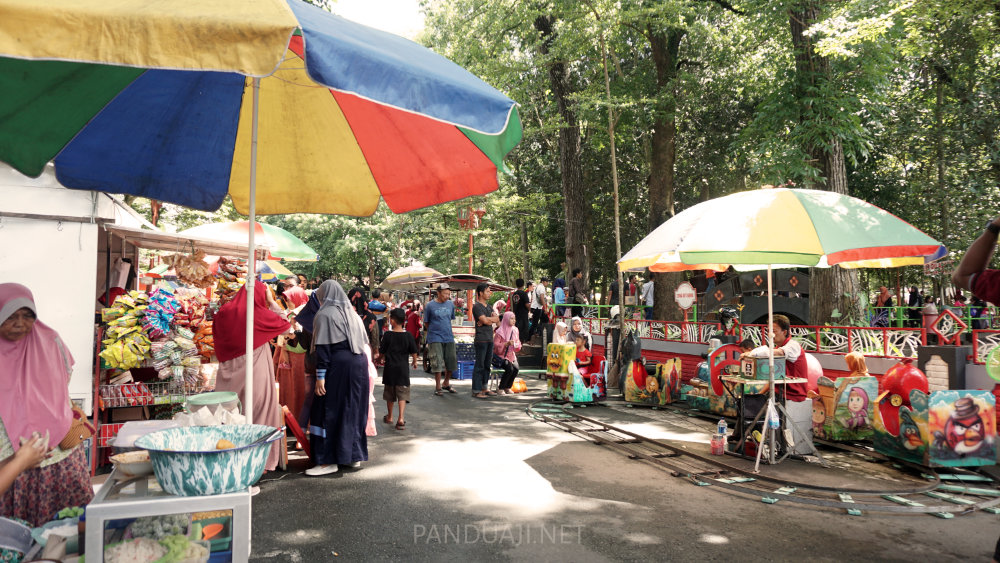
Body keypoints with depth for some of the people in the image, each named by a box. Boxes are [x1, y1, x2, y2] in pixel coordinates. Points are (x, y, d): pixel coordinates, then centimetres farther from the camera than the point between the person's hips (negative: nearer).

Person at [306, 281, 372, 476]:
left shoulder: (325, 315, -8)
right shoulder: (352, 313, 14)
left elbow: (323, 348, -14)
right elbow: (365, 341, 13)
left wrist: (320, 377, -15)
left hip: (338, 366, -7)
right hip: (359, 364, 7)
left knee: (331, 412, 0)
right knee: (354, 409, 14)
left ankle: (329, 460, 3)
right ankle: (355, 455, 22)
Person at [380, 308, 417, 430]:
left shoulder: (387, 335, -7)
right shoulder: (408, 336, -5)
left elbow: (382, 352, -2)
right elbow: (413, 352, -1)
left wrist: (384, 358, 19)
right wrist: (415, 361, 17)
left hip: (390, 367, 0)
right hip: (403, 368, 0)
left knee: (389, 393, 15)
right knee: (402, 393, 0)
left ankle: (390, 417, 28)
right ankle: (401, 418, -13)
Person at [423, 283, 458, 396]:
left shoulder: (451, 304, 7)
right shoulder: (430, 305, -4)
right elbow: (426, 323, 4)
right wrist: (433, 332, 5)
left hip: (449, 338, 5)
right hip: (435, 339, -4)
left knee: (451, 362, 8)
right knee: (437, 363, -6)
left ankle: (446, 384, 28)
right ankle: (438, 387, 6)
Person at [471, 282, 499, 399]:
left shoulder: (488, 307, 19)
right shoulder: (477, 306, -7)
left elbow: (497, 320, 8)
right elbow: (485, 320, -18)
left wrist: (488, 320, -8)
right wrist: (492, 319, 0)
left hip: (490, 339, 8)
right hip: (481, 340, -8)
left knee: (487, 365, 12)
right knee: (479, 365, -7)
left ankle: (484, 388, 20)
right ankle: (476, 391, -4)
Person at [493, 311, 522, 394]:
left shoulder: (515, 330, 7)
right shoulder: (500, 331, -12)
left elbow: (518, 342, 16)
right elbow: (495, 345, -15)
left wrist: (516, 345, -8)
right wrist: (507, 343, -25)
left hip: (511, 355, 6)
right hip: (501, 355, -5)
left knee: (516, 368, -22)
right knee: (510, 369, -28)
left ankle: (507, 387, 0)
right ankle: (500, 388, -7)